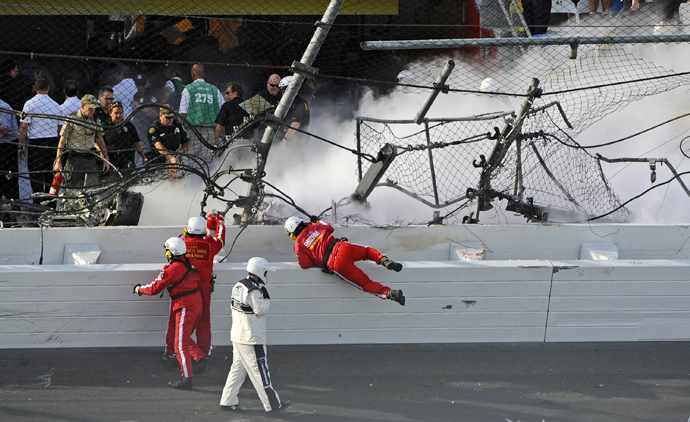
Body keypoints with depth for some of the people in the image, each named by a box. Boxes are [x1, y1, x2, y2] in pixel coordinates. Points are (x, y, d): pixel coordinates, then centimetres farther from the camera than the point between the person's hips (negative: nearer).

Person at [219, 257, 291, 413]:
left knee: (238, 367, 14)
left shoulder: (239, 286, 8)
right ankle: (272, 404, 4)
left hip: (237, 335, 9)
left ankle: (228, 401, 15)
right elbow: (261, 310, -21)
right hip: (251, 339, -9)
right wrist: (267, 299, -5)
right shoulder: (253, 290, -21)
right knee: (259, 370, -3)